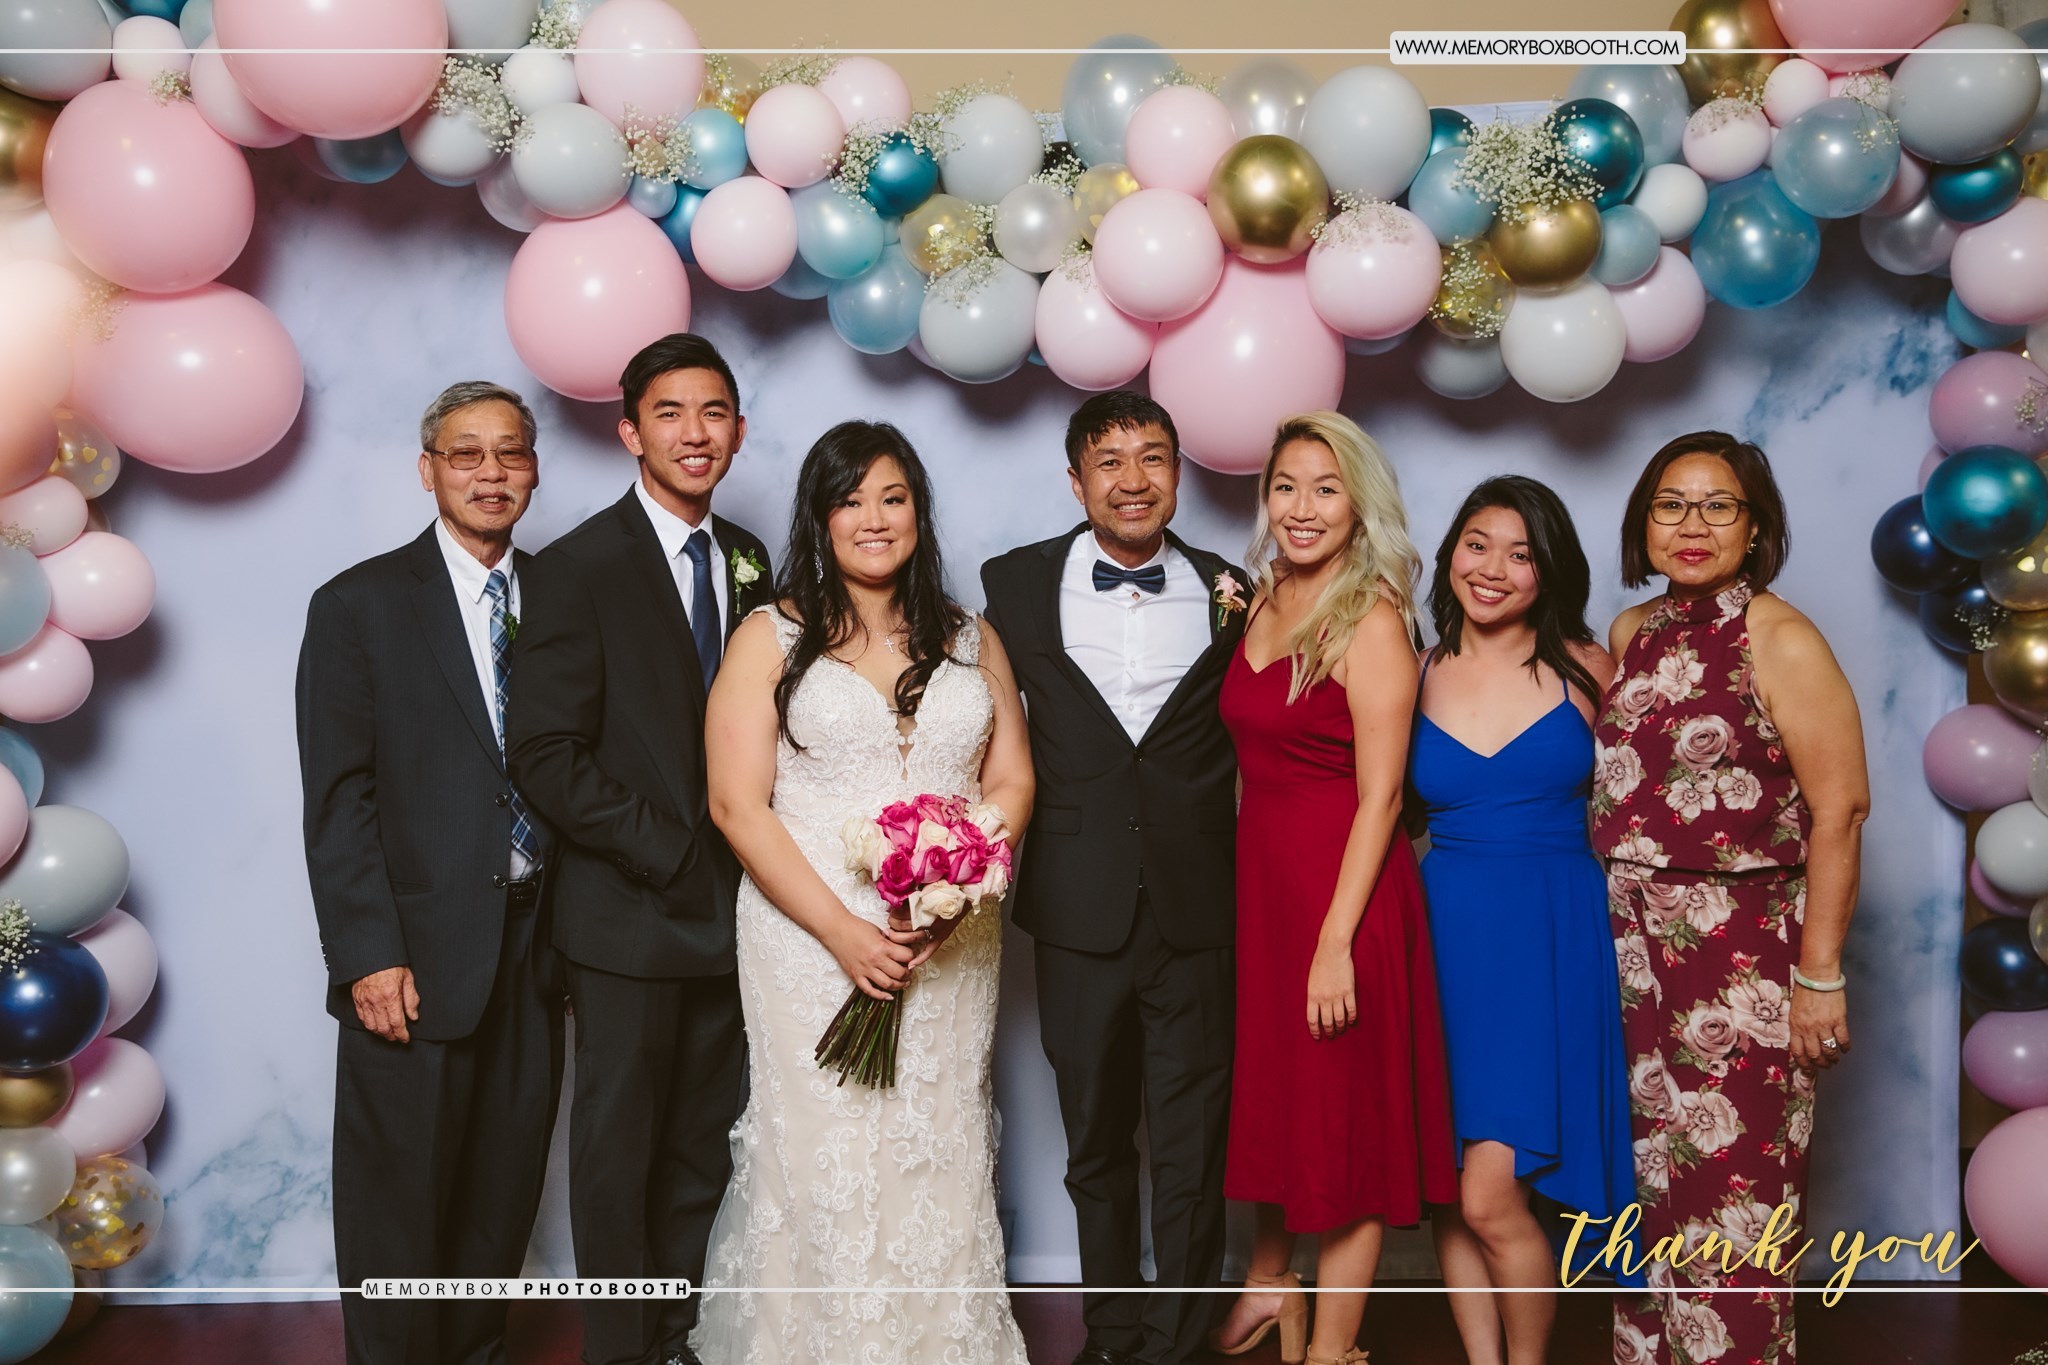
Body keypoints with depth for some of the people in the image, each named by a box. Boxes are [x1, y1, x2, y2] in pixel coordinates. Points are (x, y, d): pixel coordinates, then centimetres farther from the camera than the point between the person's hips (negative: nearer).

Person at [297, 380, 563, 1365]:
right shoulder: (360, 604, -4)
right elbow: (337, 799, -8)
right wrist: (368, 956, -14)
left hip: (536, 943, 4)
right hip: (418, 957, -4)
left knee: (506, 1191, 15)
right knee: (398, 1204, 6)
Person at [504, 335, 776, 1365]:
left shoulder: (748, 561, 9)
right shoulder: (583, 565, -9)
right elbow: (546, 756, -14)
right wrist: (667, 854, -15)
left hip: (729, 903, 5)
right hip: (631, 913, -5)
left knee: (703, 1147, 12)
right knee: (619, 1146, 8)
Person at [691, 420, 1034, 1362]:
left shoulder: (970, 641, 12)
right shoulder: (771, 639, 2)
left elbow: (1011, 782, 9)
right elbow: (737, 804, -5)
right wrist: (842, 931, -13)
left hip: (951, 949, 3)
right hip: (811, 942, -3)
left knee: (943, 1161, 5)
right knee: (824, 1163, -1)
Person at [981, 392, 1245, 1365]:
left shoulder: (1230, 593, 2)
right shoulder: (1016, 585, 2)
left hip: (1199, 912, -1)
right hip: (1079, 911, 1)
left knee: (1190, 1151, 6)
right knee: (1095, 1145, 16)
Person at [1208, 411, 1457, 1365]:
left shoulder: (1372, 619, -13)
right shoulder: (1260, 605, 7)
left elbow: (1380, 794, -17)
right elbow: (1254, 755, 10)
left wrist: (1336, 940, -20)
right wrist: (1244, 886, 4)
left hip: (1346, 889, -6)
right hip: (1257, 876, 7)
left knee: (1344, 1115, 6)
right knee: (1273, 1095, 20)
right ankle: (1269, 1278, 41)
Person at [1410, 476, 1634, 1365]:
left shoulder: (1586, 672, 1)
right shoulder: (1417, 676, 6)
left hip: (1551, 939, -3)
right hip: (1445, 933, 3)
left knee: (1490, 1199, -9)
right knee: (1447, 1195, 5)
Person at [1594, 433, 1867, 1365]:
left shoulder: (1780, 641, -9)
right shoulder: (1630, 634, 9)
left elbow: (1839, 810, -13)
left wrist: (1819, 975, -15)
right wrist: (1614, 921, 8)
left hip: (1742, 955, -6)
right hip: (1631, 948, 6)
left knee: (1729, 1188, -1)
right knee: (1646, 1181, 13)